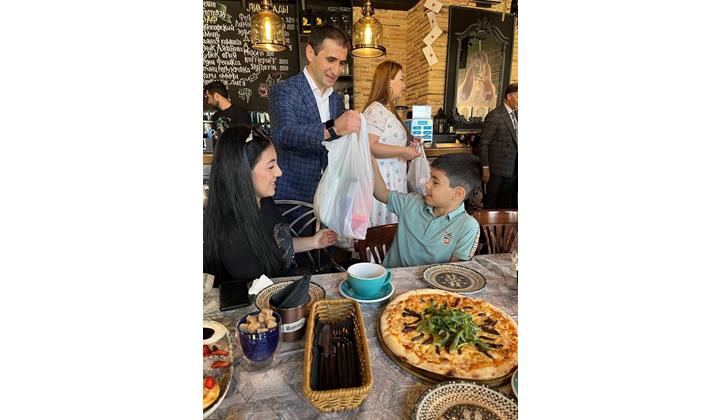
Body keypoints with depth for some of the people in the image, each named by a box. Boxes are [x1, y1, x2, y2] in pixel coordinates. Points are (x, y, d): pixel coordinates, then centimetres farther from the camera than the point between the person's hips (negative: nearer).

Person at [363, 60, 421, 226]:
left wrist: (407, 147, 14)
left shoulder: (388, 110, 17)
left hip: (393, 178, 10)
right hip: (382, 181, -10)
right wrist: (402, 151, -19)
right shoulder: (376, 111, -15)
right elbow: (369, 147, -25)